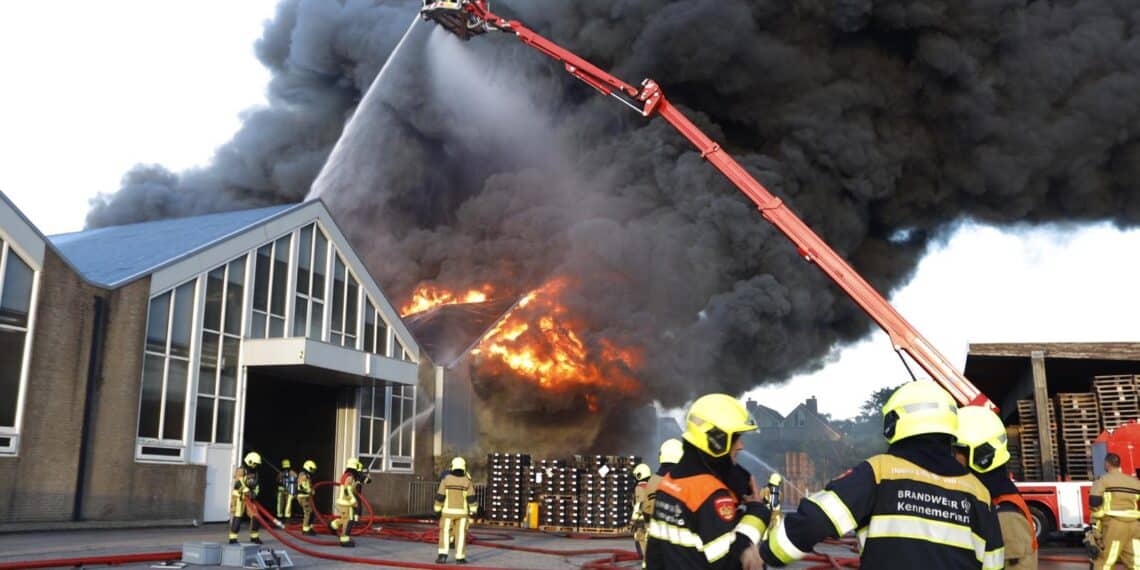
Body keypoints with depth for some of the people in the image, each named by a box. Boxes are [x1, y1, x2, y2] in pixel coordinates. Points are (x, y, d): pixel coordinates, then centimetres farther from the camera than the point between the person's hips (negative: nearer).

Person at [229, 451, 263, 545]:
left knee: (255, 516, 5)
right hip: (239, 497, -7)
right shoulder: (241, 470, -11)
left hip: (249, 498, 7)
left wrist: (255, 493, -8)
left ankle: (254, 537, 16)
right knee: (237, 518, -8)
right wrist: (248, 492, -35)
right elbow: (239, 483, -25)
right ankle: (232, 538, -3)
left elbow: (256, 484, 12)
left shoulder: (254, 472, 14)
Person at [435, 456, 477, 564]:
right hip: (462, 512, 0)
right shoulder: (467, 481, -4)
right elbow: (471, 498, -7)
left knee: (445, 533, 8)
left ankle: (443, 555, -4)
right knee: (461, 534, 7)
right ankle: (460, 558, 6)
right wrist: (473, 512, -2)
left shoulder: (446, 479, -5)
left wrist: (438, 509, 7)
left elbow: (440, 496, -5)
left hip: (448, 511, 0)